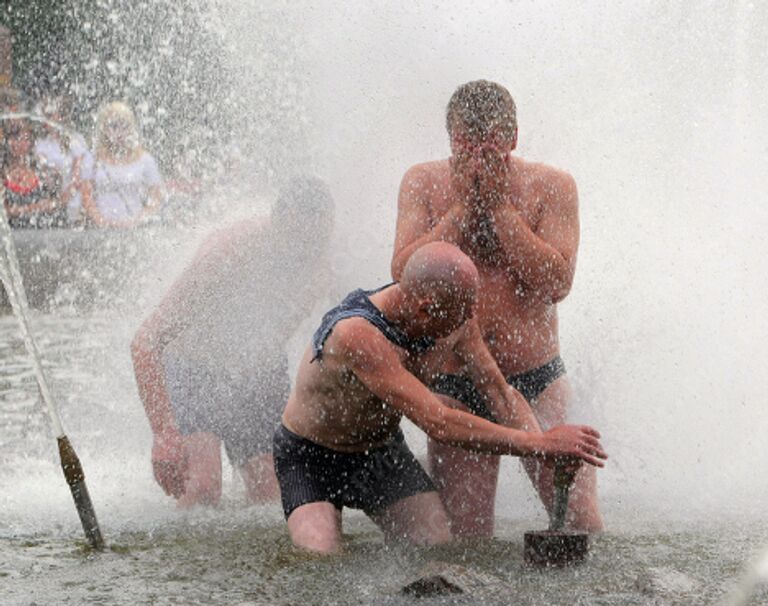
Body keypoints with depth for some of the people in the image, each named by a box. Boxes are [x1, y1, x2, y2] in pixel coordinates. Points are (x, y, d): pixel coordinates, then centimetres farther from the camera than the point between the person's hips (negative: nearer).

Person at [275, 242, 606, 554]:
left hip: (383, 449, 6)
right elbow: (438, 423, -42)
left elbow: (500, 393, -6)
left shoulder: (455, 321, -17)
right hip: (312, 458, -6)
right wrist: (540, 443, -40)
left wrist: (549, 451, -25)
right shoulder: (356, 334, -40)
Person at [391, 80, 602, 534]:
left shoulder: (551, 186, -4)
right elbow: (405, 274, -11)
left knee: (581, 522, -9)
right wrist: (463, 206, -15)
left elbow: (556, 283, -15)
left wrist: (499, 206, -17)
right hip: (455, 388, 1)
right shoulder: (423, 184, 1)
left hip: (537, 380, -1)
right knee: (465, 538, -1)